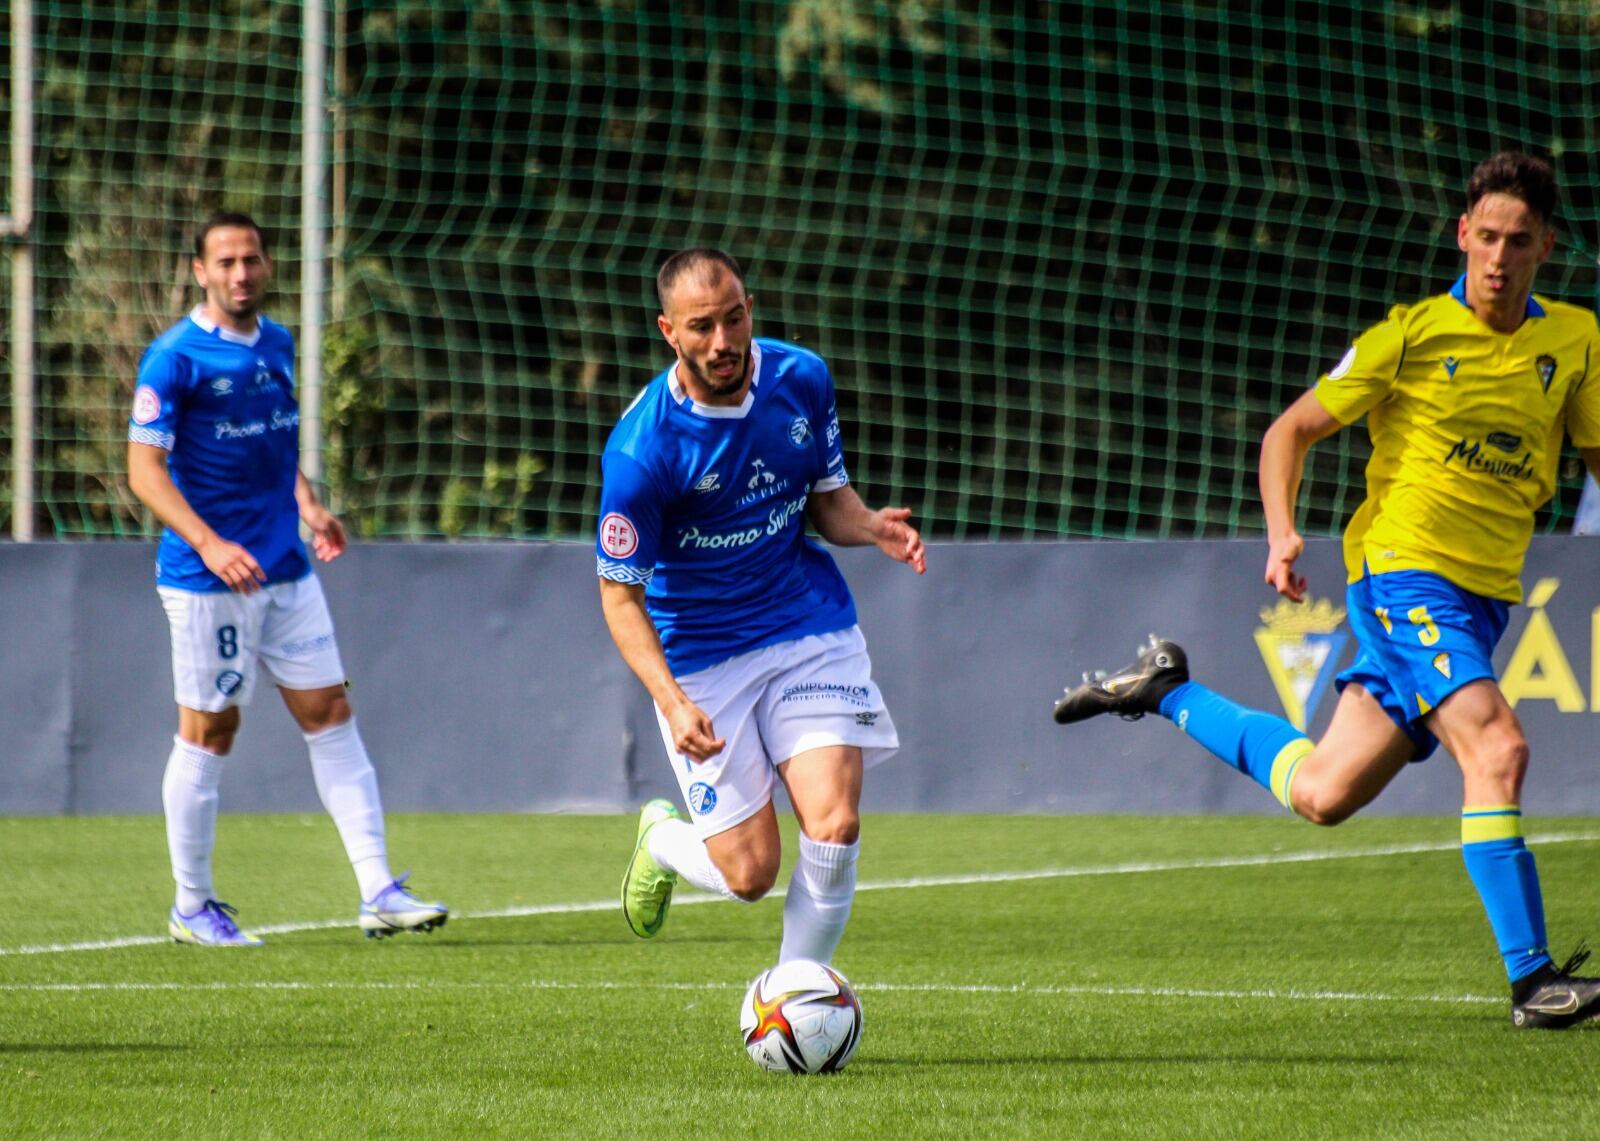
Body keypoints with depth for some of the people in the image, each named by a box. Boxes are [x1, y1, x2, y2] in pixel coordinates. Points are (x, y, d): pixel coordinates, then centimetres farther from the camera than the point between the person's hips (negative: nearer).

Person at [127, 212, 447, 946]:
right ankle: (191, 906, 14)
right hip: (206, 579, -7)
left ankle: (378, 892, 1)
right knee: (209, 732, 1)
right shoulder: (174, 358, -11)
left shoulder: (277, 346, 11)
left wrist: (308, 506, 6)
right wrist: (209, 544, -26)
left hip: (285, 571, 7)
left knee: (331, 715, 2)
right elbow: (145, 471, -14)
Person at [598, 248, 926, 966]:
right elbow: (621, 595, -14)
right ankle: (662, 840, 33)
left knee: (834, 829, -14)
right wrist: (673, 703, -27)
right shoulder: (641, 448, -21)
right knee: (748, 874, -4)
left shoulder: (801, 378, -6)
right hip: (699, 658, -3)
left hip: (810, 631, 3)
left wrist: (870, 527, -14)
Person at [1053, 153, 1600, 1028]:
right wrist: (1281, 530, -15)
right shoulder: (1413, 333, -5)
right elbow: (1291, 431, 1)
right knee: (1496, 749, -25)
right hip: (1401, 567, -6)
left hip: (1483, 595, 6)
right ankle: (1529, 977, -22)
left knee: (1321, 793, 8)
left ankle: (1167, 693, 30)